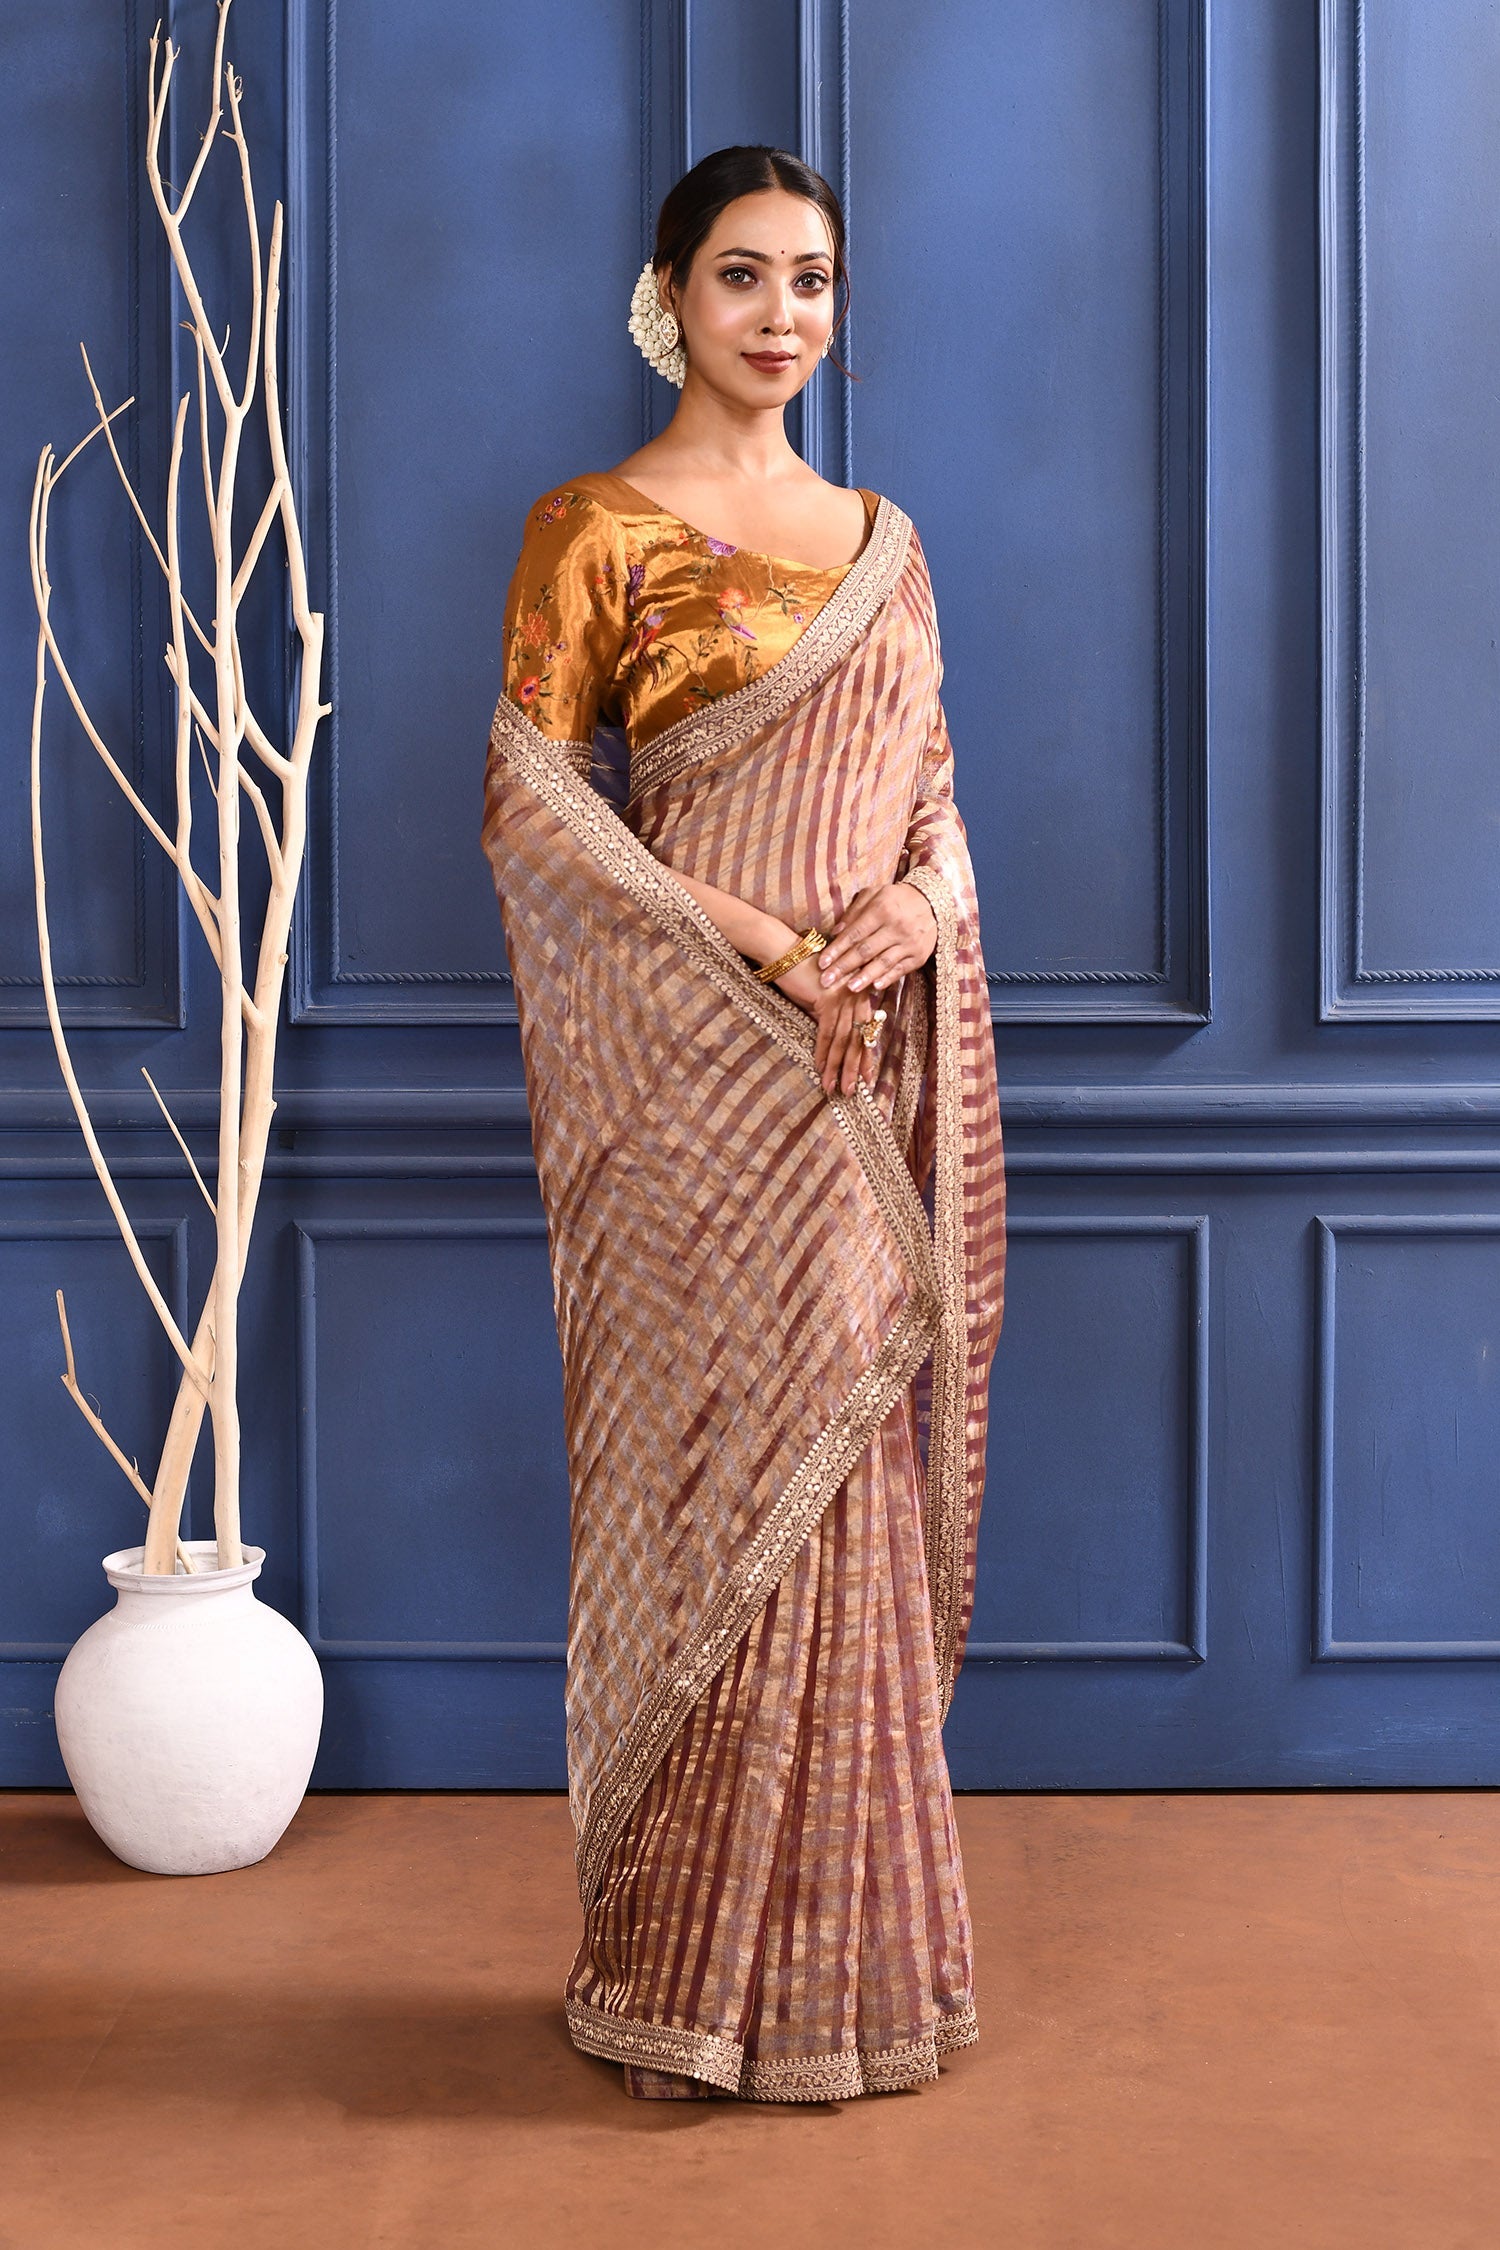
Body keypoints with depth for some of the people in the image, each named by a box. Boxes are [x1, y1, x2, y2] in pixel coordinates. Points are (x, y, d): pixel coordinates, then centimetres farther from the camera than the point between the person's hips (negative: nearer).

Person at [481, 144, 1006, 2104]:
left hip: (865, 1076, 6)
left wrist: (915, 909, -7)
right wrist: (755, 938, -16)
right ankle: (692, 1979, 10)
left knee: (849, 1496, 9)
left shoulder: (883, 540, 16)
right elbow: (529, 802, -9)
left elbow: (936, 793, 16)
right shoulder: (596, 530, -2)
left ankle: (846, 1959, 21)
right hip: (693, 1081, -5)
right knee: (718, 1487, -3)